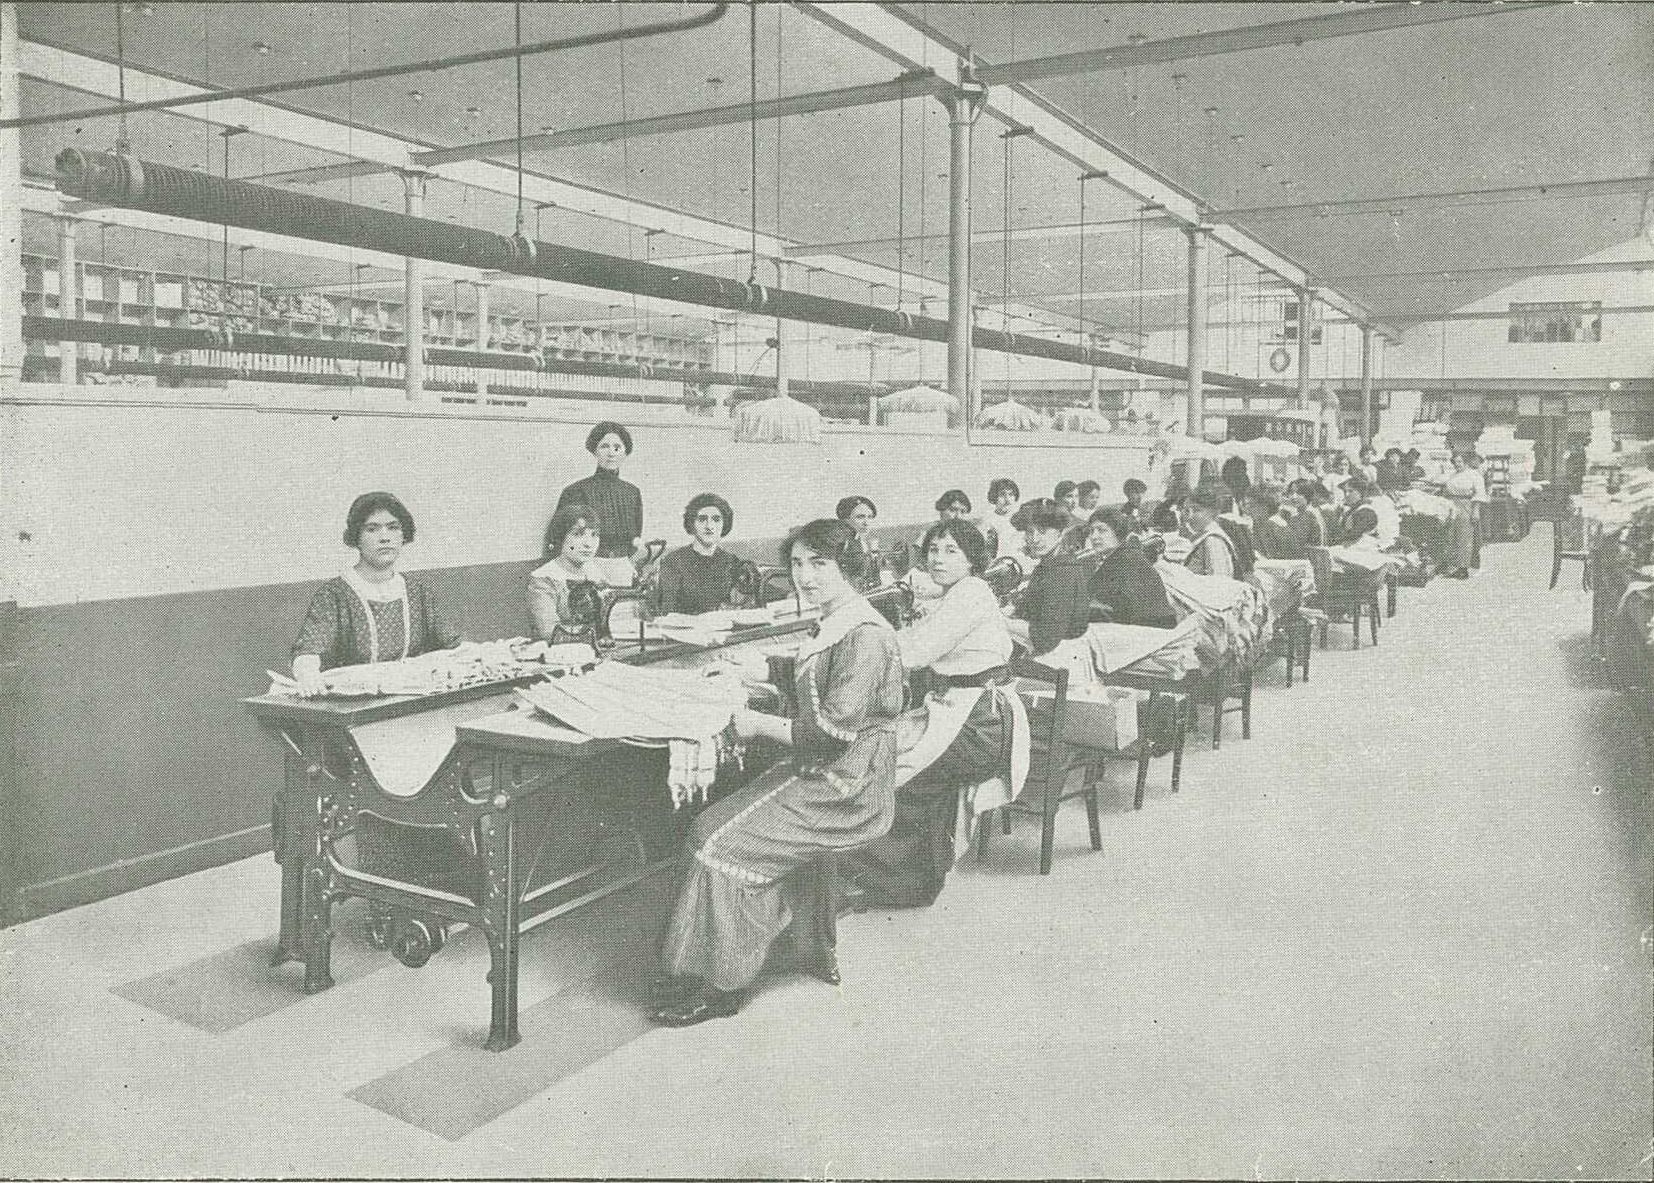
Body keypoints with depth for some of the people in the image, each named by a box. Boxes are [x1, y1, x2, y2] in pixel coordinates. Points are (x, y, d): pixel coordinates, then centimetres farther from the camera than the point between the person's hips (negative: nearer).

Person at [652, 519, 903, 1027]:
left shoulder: (864, 636, -19)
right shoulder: (833, 627, 12)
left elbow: (832, 731, -23)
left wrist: (761, 725, -12)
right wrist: (753, 700, 8)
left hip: (847, 792, -10)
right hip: (823, 776, 10)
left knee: (724, 845, -13)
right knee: (712, 825, 1)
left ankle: (722, 985, 2)